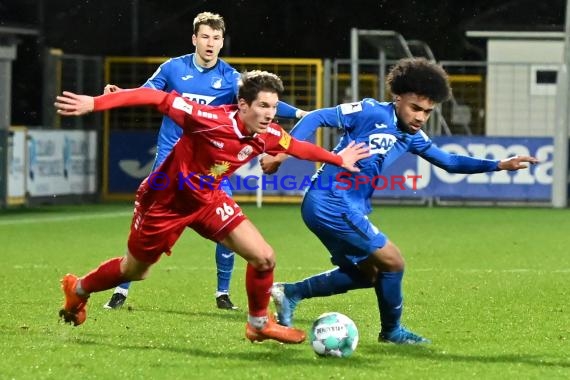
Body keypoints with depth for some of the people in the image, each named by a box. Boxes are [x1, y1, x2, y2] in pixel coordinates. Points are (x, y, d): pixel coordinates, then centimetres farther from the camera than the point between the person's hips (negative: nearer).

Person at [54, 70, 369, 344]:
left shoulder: (269, 135, -16)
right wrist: (93, 103, -41)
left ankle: (259, 324, 17)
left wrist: (338, 159, 18)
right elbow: (157, 99, -36)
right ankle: (77, 290, 46)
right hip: (165, 199, -5)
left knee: (264, 258, -7)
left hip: (207, 199, 5)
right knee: (134, 271, 16)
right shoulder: (210, 120, -36)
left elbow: (298, 147, 7)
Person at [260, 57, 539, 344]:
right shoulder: (371, 113, -14)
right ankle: (392, 331, 16)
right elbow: (317, 118, -14)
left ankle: (290, 292, 21)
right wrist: (282, 152, -22)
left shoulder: (412, 137, 10)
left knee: (366, 273, 22)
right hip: (331, 205, -10)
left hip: (348, 210, 10)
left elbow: (448, 162, 20)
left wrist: (500, 165, 12)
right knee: (393, 263, -4)